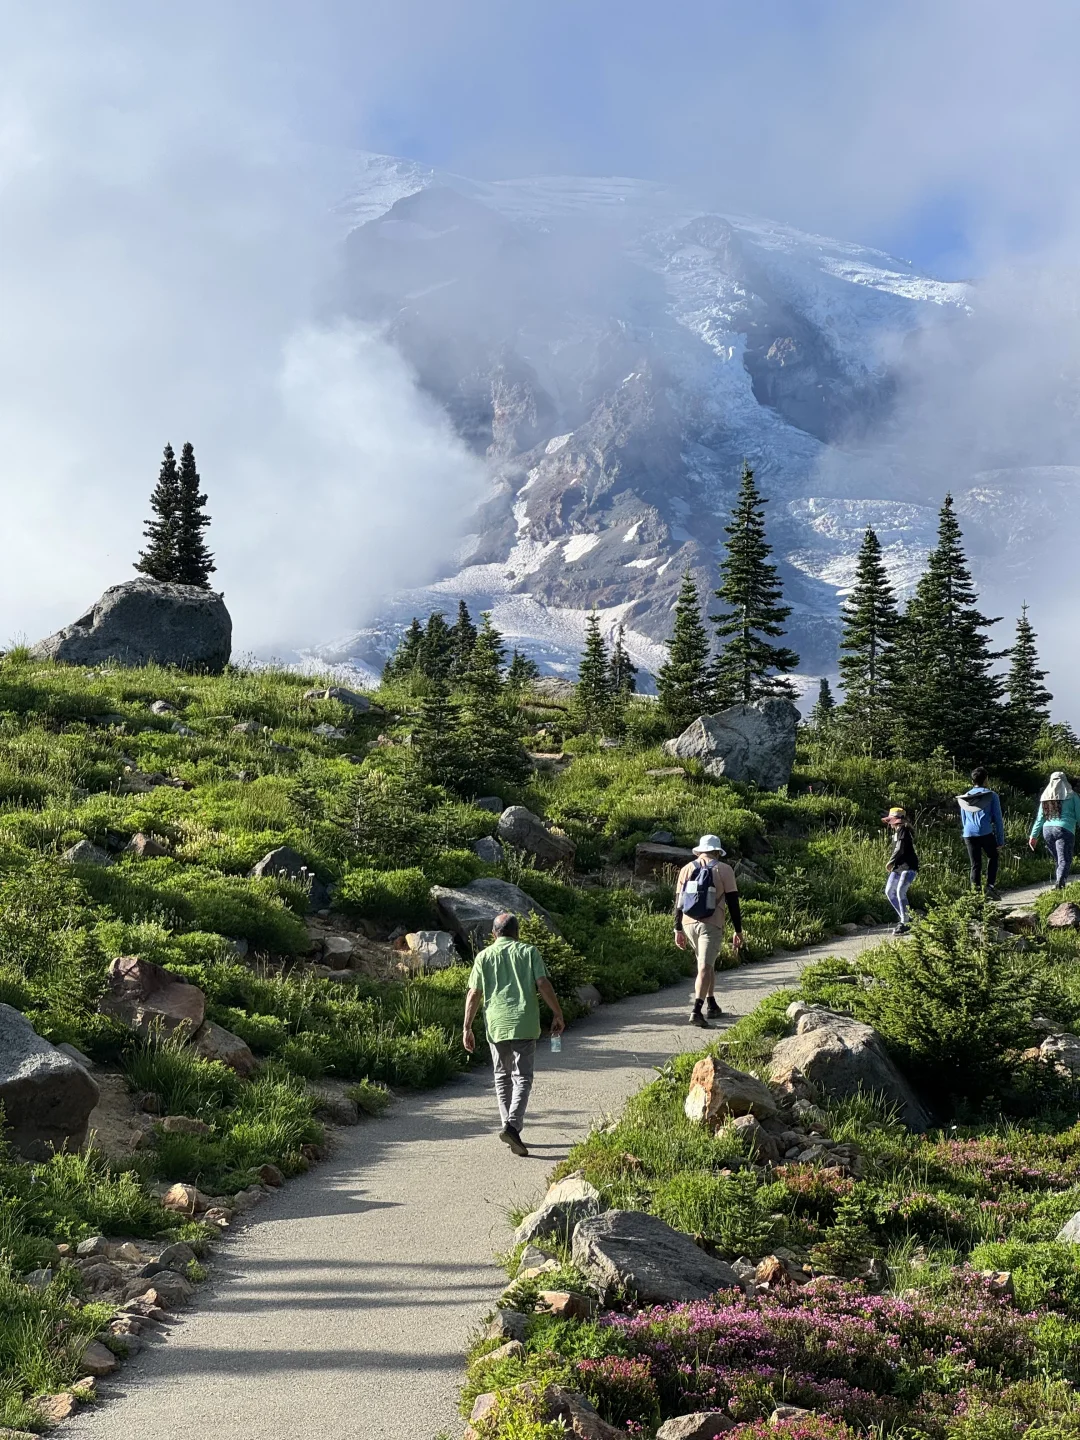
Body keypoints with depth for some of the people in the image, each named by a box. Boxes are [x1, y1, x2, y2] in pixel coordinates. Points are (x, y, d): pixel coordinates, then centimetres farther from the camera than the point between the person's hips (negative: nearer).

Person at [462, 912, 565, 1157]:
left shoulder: (484, 956, 9)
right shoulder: (529, 952, 6)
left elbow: (474, 994, 4)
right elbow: (544, 984, -3)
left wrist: (467, 1029, 7)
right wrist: (558, 1015, 5)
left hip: (496, 1024, 2)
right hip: (524, 1024, -2)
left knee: (502, 1076, 16)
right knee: (522, 1077, 0)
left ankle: (508, 1126, 15)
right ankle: (512, 1126, -18)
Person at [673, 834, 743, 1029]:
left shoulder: (687, 868, 9)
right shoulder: (724, 870, -1)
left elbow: (679, 901, 9)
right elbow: (733, 902, -3)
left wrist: (678, 929, 14)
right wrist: (738, 931, 2)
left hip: (689, 924, 4)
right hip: (711, 925, -4)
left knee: (707, 962, 23)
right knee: (704, 967, -9)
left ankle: (711, 1005, 29)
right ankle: (696, 1011, -23)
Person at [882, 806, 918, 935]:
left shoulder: (904, 831, -13)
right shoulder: (896, 831, 15)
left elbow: (900, 849, -19)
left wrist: (890, 862, -8)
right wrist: (893, 863, 6)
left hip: (909, 867, -10)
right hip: (898, 867, 10)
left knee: (900, 891, -20)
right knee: (889, 892, 8)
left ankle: (905, 923, -15)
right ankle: (905, 917, 17)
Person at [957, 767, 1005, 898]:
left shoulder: (964, 798, 17)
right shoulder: (992, 796, 5)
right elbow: (998, 819, 3)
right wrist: (1001, 840, 5)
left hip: (969, 834, 3)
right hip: (986, 833, -3)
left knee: (975, 864, 10)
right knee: (992, 858, 19)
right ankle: (991, 886, 2)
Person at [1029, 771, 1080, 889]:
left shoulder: (1045, 797, 12)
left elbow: (1039, 818, 13)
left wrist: (1034, 836, 17)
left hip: (1047, 830, 4)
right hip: (1064, 830, -4)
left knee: (1057, 860, 16)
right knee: (1064, 860, -9)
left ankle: (1057, 883, 10)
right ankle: (1060, 880, -31)